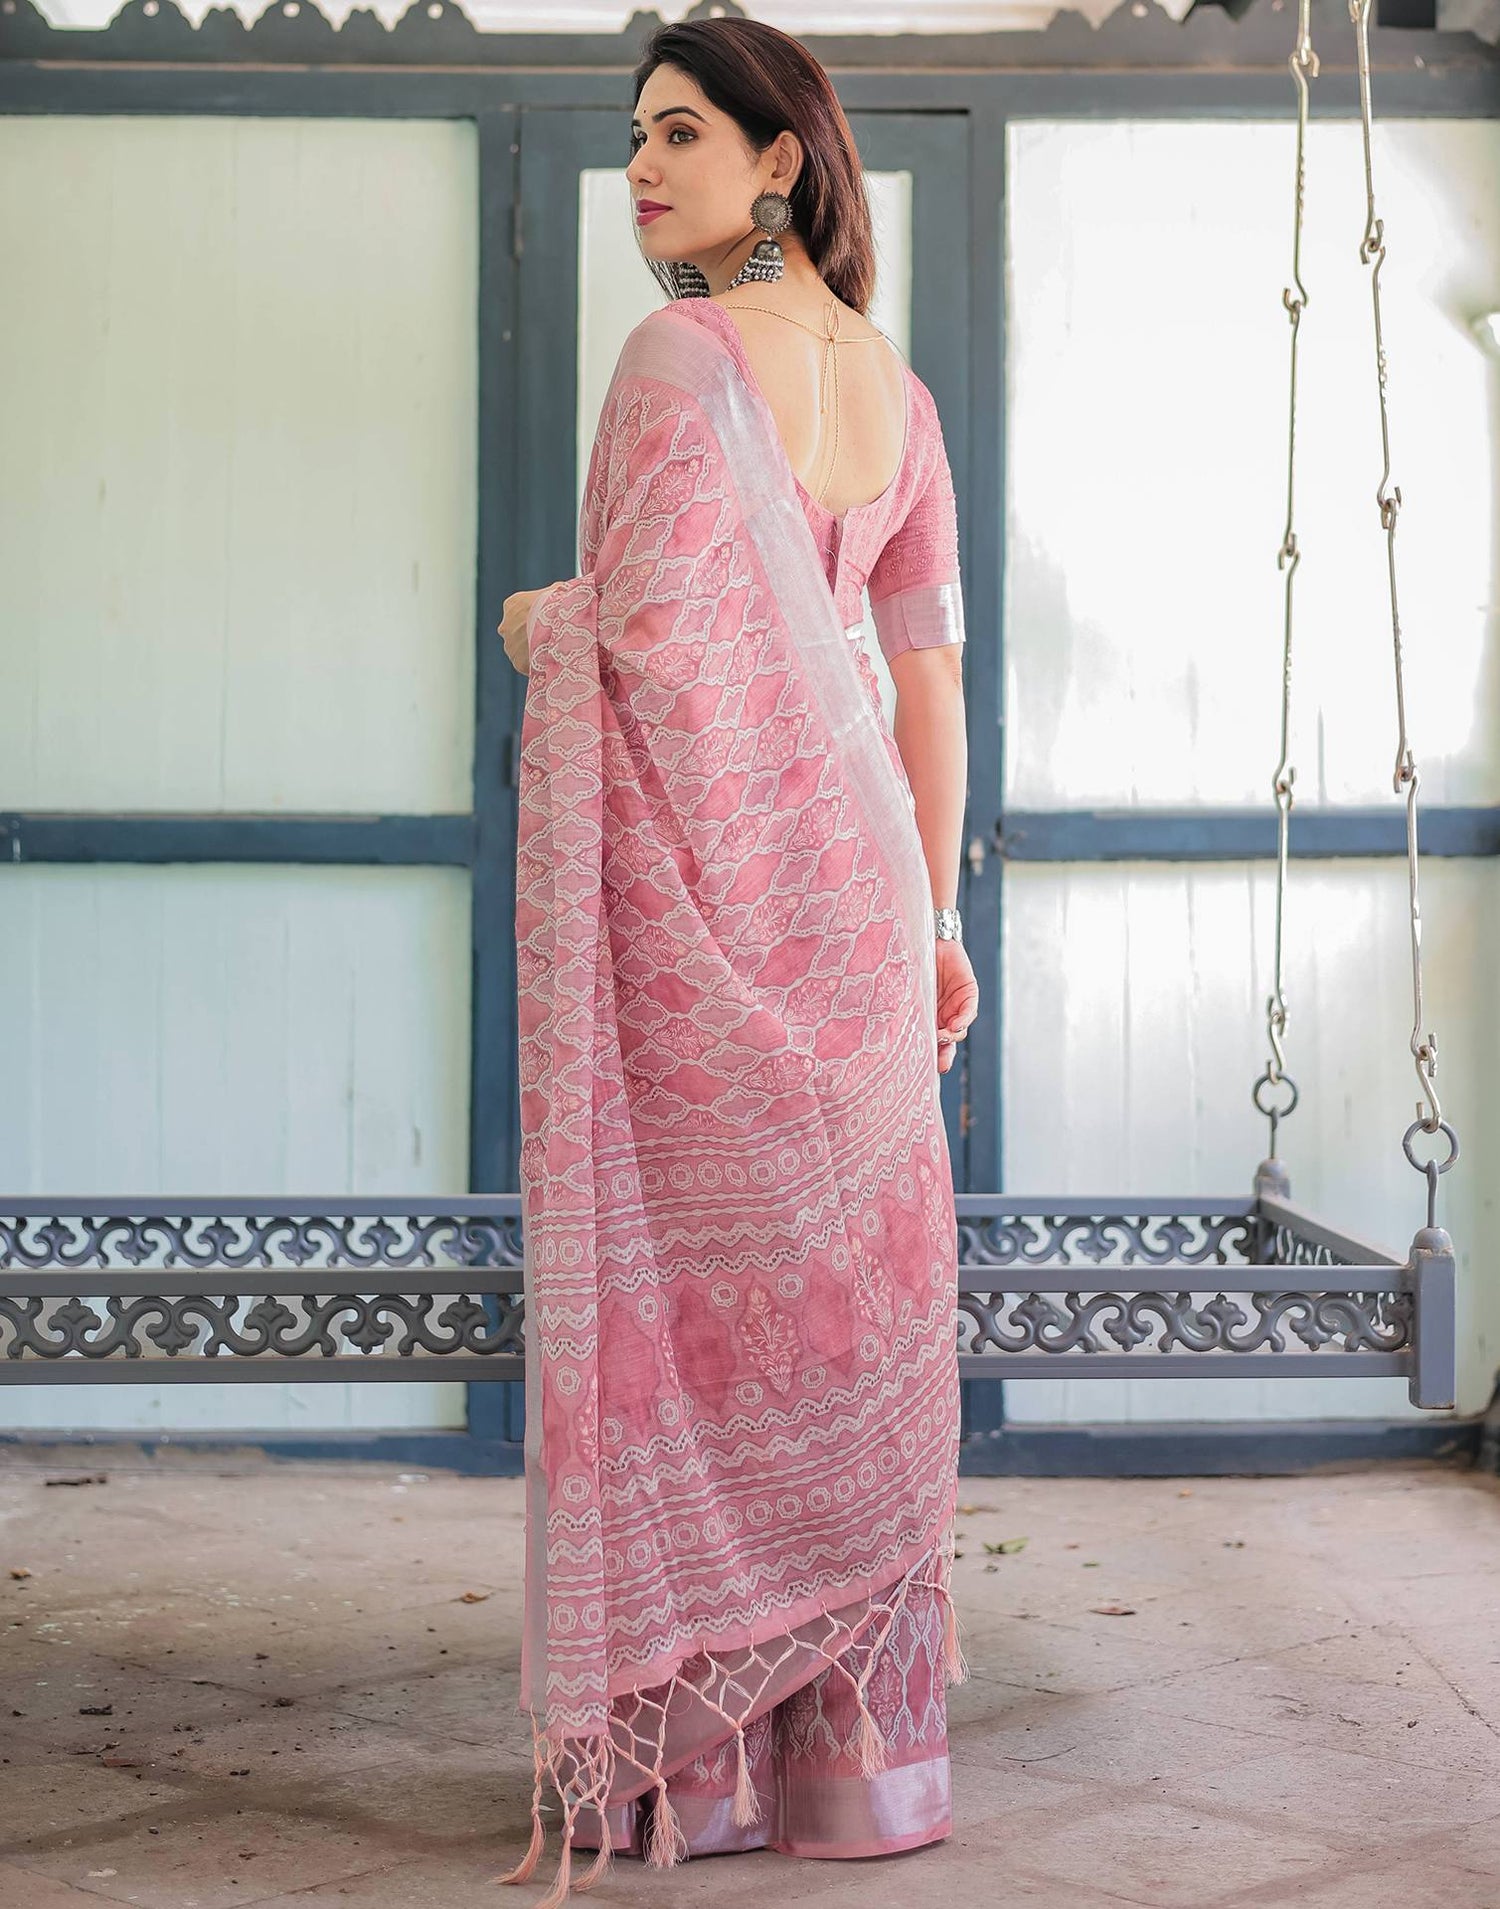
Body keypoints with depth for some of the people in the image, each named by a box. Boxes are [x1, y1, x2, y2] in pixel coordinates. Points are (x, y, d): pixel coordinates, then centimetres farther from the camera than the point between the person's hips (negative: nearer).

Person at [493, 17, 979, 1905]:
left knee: (680, 1287, 1)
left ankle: (683, 1757, 9)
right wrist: (934, 914, 19)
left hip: (698, 874, -7)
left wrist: (536, 624, 1)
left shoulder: (680, 353, -11)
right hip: (852, 869, 7)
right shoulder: (894, 385, 12)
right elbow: (931, 680, 13)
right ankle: (862, 1751, 19)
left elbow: (649, 630, -21)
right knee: (848, 1300, 11)